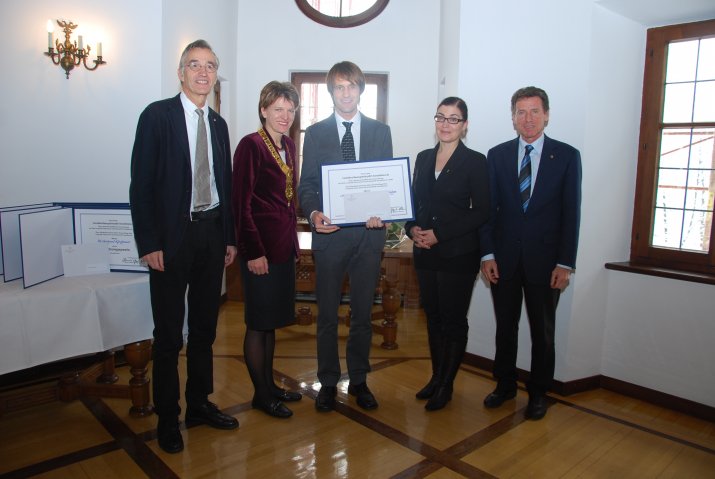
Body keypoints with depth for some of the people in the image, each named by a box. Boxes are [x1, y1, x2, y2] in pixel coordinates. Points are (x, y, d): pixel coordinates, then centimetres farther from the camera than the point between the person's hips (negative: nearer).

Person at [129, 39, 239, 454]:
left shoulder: (218, 124, 12)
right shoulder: (157, 115, -4)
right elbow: (142, 183, -8)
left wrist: (230, 237, 9)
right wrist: (149, 243, -14)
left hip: (212, 234, 5)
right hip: (173, 236, -5)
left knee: (205, 327, 14)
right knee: (169, 334, 4)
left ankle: (200, 404, 30)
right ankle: (167, 417, 21)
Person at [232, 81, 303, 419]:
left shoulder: (289, 145, 11)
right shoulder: (251, 145, -11)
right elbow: (241, 203, -15)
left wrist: (293, 239, 13)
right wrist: (253, 251, -17)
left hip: (283, 245, 8)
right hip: (260, 248, -8)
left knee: (271, 320, 17)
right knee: (258, 322, 4)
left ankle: (269, 384, 30)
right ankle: (261, 394, 19)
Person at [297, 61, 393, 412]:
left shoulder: (380, 131, 8)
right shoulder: (315, 133, 5)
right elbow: (306, 185, 1)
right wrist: (313, 213, -19)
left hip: (368, 233, 1)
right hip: (330, 233, -1)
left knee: (363, 314, 11)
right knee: (327, 315, 8)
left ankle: (359, 381, 27)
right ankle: (328, 383, 24)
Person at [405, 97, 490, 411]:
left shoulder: (475, 161, -6)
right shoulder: (423, 158, 10)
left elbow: (481, 212, -11)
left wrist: (439, 234, -16)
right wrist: (412, 228, -6)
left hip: (458, 254, -5)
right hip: (425, 253, 5)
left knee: (454, 320, 5)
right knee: (433, 316, 14)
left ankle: (446, 386, 20)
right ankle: (436, 377, 30)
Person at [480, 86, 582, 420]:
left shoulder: (567, 156, 0)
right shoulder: (497, 155, 5)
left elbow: (571, 213, -3)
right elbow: (488, 208, 3)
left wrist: (565, 263, -8)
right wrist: (487, 254, -5)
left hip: (545, 260, -1)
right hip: (504, 257, 2)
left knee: (542, 330, 11)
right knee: (505, 326, 13)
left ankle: (538, 393, 28)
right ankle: (505, 384, 31)